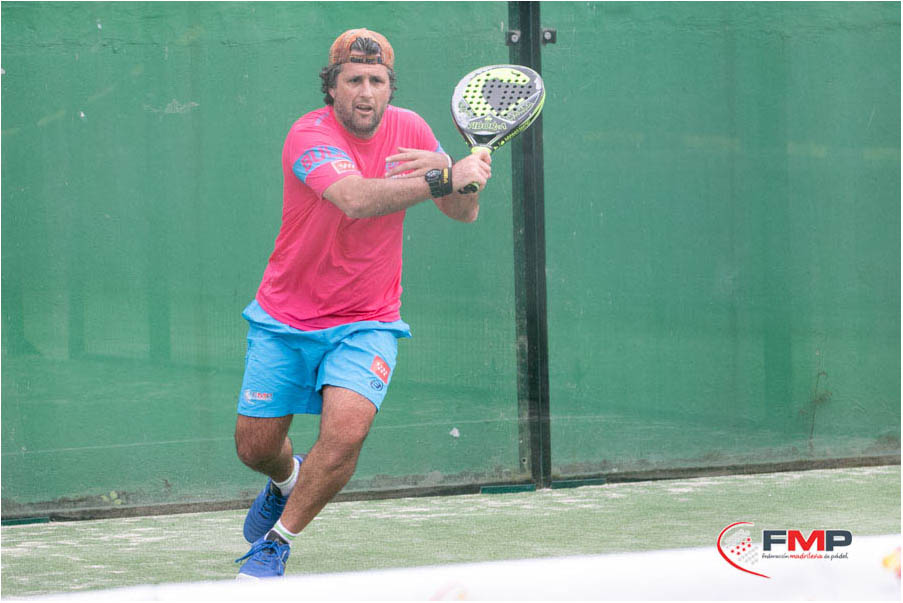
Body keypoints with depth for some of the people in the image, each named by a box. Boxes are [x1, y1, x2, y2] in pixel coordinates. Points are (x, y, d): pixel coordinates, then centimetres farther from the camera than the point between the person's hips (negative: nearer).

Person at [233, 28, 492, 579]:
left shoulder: (408, 129, -4)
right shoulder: (310, 136, -20)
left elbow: (464, 212, 0)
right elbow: (356, 199, -39)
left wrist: (465, 185, -24)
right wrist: (445, 179, -45)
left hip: (365, 322, 1)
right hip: (286, 318, -1)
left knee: (346, 429, -23)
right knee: (256, 447, 6)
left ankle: (275, 543, -4)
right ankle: (287, 479, 46)